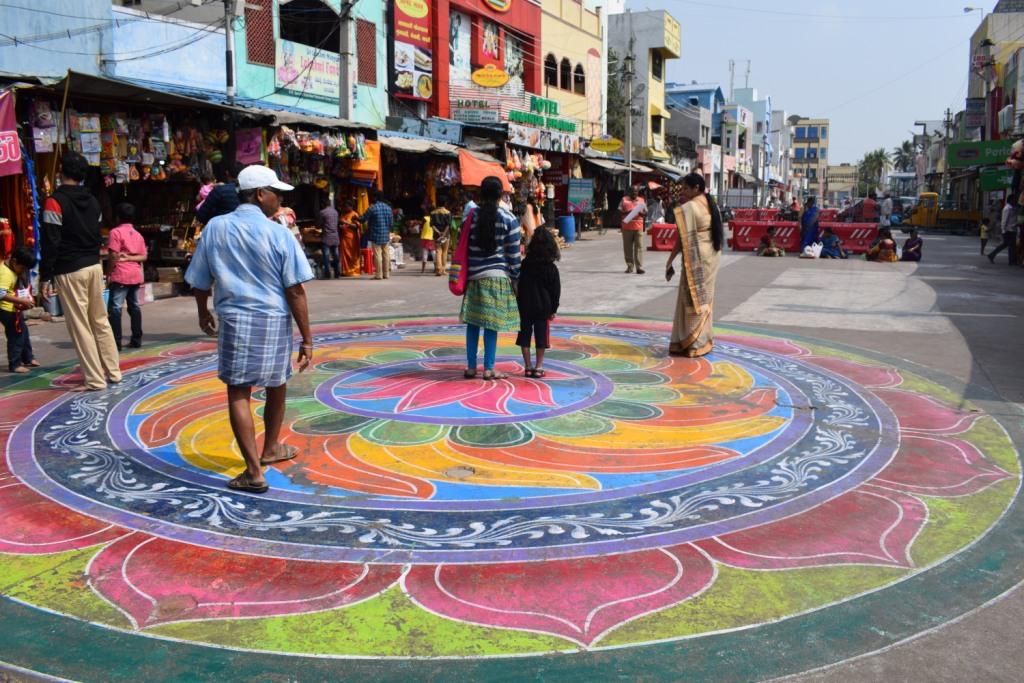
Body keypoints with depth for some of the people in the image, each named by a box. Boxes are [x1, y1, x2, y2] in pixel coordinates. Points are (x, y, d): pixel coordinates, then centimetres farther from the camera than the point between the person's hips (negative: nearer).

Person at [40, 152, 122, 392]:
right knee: (101, 321, 13)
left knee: (80, 326, -2)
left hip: (70, 272, -7)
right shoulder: (92, 200, 10)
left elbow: (50, 243, -14)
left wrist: (46, 277, -10)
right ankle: (112, 372, 16)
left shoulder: (55, 201, -12)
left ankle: (94, 379, 0)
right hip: (94, 266, 7)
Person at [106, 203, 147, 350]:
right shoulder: (138, 234, 16)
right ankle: (136, 340, 13)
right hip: (136, 275, 7)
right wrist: (129, 258, -2)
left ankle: (116, 342, -10)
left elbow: (114, 256, -12)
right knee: (134, 307, 11)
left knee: (115, 308, -6)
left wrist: (108, 275, -6)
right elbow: (144, 256, 10)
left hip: (120, 275, -7)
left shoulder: (116, 232, -6)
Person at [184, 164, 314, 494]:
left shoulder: (215, 228, 2)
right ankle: (270, 449, 38)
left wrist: (204, 313, 29)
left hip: (234, 320, 1)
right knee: (276, 387, 20)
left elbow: (200, 282, 10)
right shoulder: (278, 234, -6)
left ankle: (254, 470, -7)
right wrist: (307, 339, -5)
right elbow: (295, 291, -9)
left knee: (238, 393, 2)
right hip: (274, 321, 0)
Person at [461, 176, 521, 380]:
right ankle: (488, 369, 5)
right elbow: (513, 253, -5)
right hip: (498, 276, -3)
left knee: (472, 322, 10)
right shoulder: (509, 219, -4)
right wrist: (515, 278, 4)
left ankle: (471, 367, 14)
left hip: (474, 276, 3)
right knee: (491, 323, 1)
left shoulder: (471, 216, 3)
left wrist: (465, 275, 15)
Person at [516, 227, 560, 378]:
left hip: (525, 306, 2)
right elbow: (556, 290, -3)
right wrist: (553, 309, 5)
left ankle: (528, 366, 11)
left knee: (525, 335, 9)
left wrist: (519, 303, 11)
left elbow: (518, 285, 2)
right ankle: (538, 367, 6)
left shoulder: (525, 264, -2)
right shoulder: (551, 268, -6)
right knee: (541, 337, 5)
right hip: (543, 307, -1)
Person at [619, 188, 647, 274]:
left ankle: (639, 267, -9)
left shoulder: (641, 200, 13)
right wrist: (627, 212, -14)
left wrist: (641, 213, -11)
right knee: (628, 248, 3)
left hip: (638, 227, 0)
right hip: (627, 227, 0)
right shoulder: (624, 200, 9)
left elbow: (646, 212, 12)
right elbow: (619, 211, 4)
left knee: (639, 247, -7)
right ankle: (630, 266, 13)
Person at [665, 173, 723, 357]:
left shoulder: (688, 208, -15)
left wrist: (669, 263, -10)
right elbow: (718, 234, 13)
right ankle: (704, 340, 22)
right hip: (712, 257, 8)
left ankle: (694, 344, 6)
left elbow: (682, 240, -17)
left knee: (693, 300, 1)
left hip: (696, 259, -8)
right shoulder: (712, 206, 9)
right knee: (705, 298, 15)